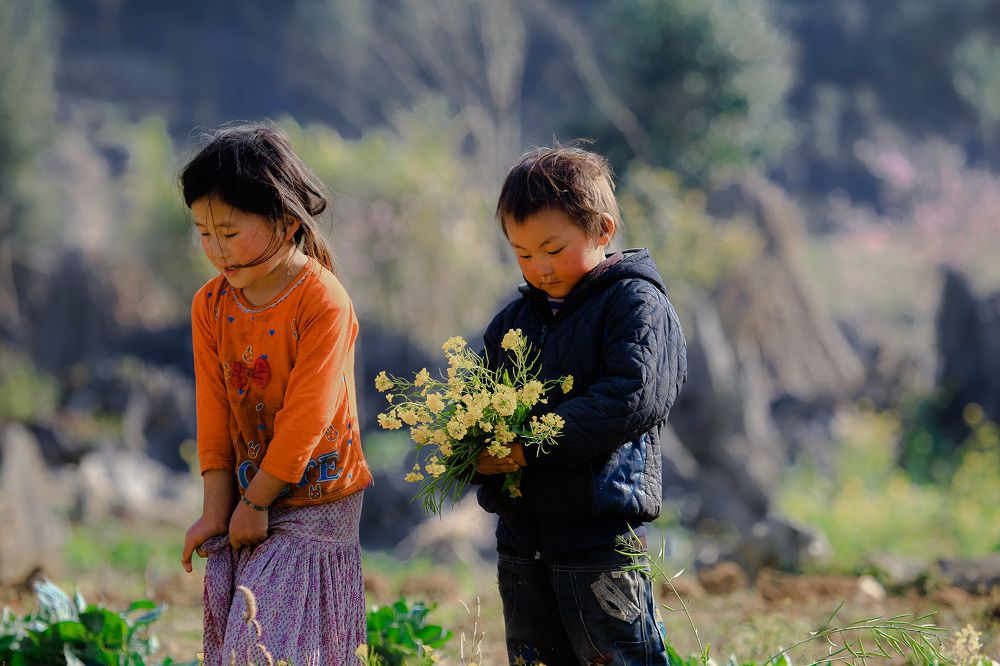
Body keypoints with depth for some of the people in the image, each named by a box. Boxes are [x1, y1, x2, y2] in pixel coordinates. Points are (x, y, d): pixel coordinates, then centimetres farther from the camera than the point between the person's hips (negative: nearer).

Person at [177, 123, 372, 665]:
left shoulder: (324, 303, -18)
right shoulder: (211, 305, 1)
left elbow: (305, 416, -18)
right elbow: (214, 415, 3)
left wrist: (255, 502, -12)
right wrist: (216, 511, 1)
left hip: (314, 503, -6)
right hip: (247, 504, 6)